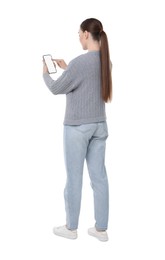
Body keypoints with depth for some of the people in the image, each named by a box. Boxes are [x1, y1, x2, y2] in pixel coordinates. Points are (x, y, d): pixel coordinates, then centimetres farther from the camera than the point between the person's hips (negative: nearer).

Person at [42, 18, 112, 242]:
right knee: (99, 177, 9)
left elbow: (56, 89, -7)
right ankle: (101, 229, 19)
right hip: (99, 126, 7)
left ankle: (71, 228, 21)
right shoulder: (106, 61, 4)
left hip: (77, 128, -6)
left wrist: (45, 73, 12)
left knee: (74, 178, 6)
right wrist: (66, 69, 22)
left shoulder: (79, 62, -19)